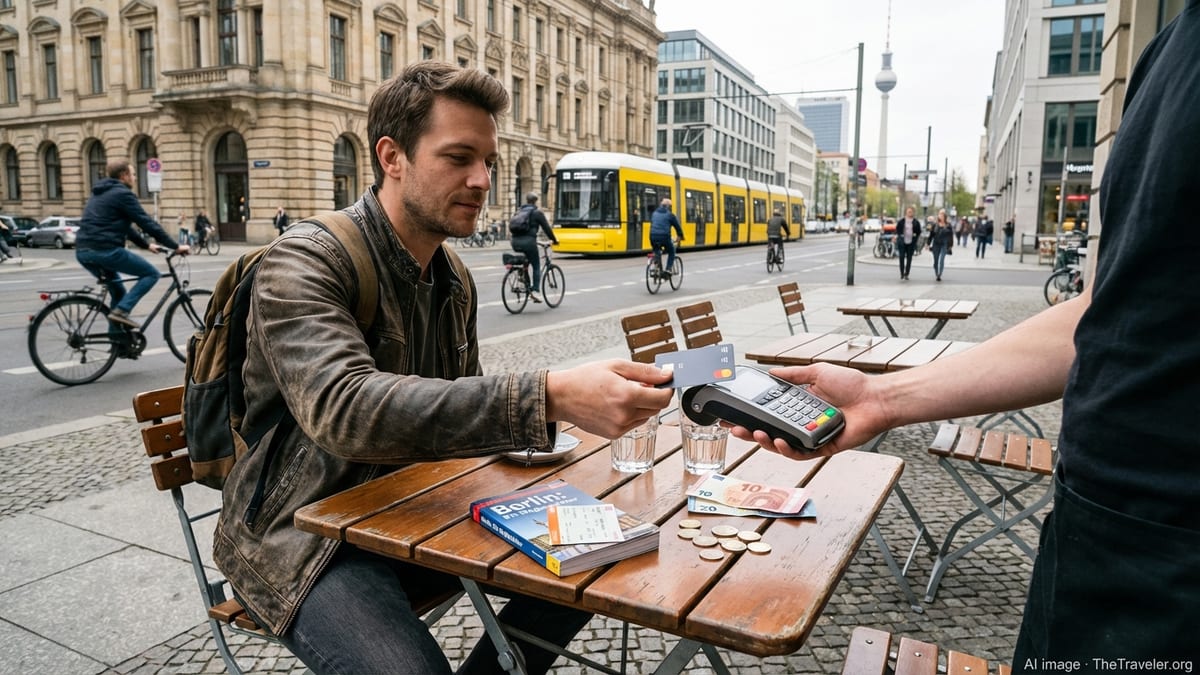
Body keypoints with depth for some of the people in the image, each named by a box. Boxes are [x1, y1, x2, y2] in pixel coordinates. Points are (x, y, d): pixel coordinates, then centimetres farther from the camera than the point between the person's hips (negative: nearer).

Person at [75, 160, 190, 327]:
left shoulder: (101, 194, 25)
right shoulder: (123, 194, -4)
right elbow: (147, 223, -7)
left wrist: (146, 244, 33)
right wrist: (176, 246, -4)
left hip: (83, 251, 9)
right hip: (105, 250, -9)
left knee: (118, 292, 22)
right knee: (151, 273, 4)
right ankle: (122, 310, -10)